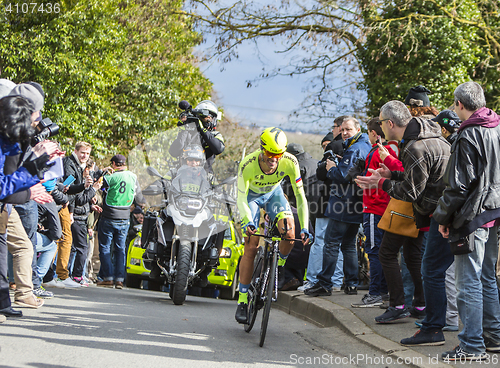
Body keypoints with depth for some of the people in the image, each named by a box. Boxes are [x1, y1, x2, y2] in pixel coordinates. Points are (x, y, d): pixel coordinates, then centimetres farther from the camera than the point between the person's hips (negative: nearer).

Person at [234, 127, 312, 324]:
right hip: (252, 195, -2)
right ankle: (242, 300, -2)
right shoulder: (248, 164, -36)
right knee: (251, 247, -11)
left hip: (273, 193, 2)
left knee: (290, 233, -24)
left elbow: (300, 195, -23)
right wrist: (248, 221, -49)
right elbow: (241, 198, -31)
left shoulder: (290, 162, -30)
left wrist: (304, 227, -31)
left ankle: (277, 269, 6)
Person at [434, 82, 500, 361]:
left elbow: (459, 185, -16)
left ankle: (472, 346, -3)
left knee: (469, 282, -5)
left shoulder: (469, 136, -15)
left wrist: (443, 217, -6)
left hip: (472, 217, -8)